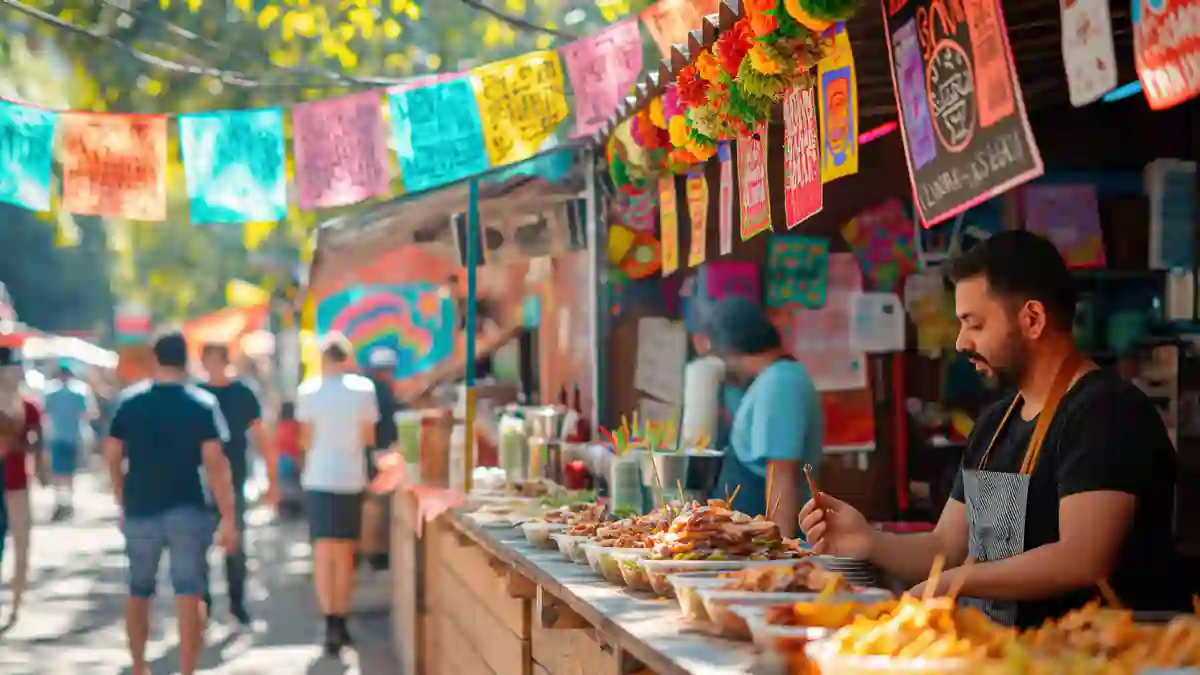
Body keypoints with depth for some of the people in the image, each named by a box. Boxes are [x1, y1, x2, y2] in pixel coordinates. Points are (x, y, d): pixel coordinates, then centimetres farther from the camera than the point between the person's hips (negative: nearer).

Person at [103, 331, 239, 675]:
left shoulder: (129, 401, 1)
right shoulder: (204, 404, -6)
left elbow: (112, 456, 3)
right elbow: (215, 463, -12)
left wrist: (123, 503, 16)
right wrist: (229, 518, -11)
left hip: (141, 510, 2)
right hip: (189, 510, -2)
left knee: (139, 592, 19)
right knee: (189, 595, -2)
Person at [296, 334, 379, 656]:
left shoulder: (308, 390, -4)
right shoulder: (364, 388, -3)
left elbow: (305, 439, 1)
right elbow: (369, 438, 2)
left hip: (319, 478, -1)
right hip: (351, 479, 1)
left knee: (324, 553, 1)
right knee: (345, 554, 12)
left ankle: (331, 623, -11)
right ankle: (340, 622, 17)